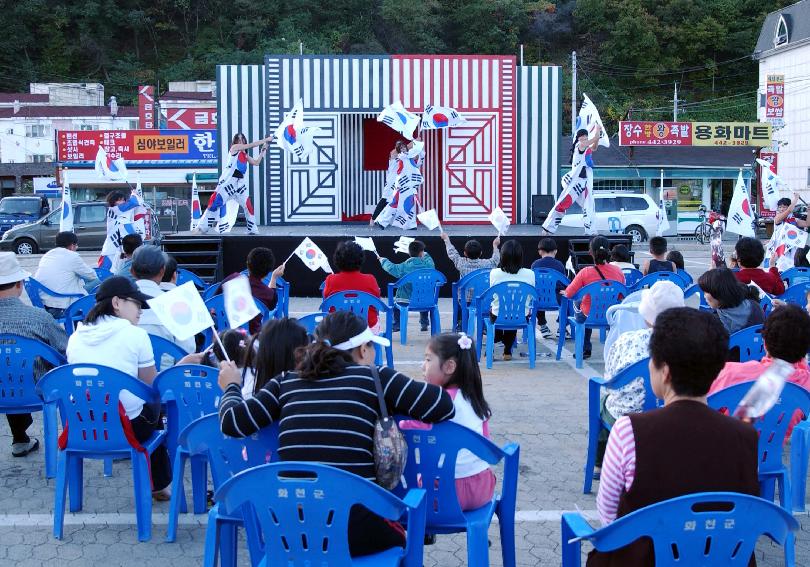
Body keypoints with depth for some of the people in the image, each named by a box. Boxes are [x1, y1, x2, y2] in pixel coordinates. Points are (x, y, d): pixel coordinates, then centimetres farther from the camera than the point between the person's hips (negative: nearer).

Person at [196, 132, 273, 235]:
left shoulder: (245, 155, 18)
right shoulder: (235, 147, -1)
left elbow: (256, 162, 18)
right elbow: (251, 145, -7)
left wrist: (263, 150, 13)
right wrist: (266, 139, -3)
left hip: (240, 182, 7)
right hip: (228, 181, -7)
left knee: (248, 205, 2)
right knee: (215, 202, -8)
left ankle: (252, 229, 9)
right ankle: (201, 227, -6)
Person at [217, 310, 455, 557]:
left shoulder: (286, 382, 9)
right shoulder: (375, 378, 2)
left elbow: (233, 422, 4)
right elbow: (443, 406, -3)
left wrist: (232, 387, 26)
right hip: (355, 532, -3)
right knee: (399, 537, 33)